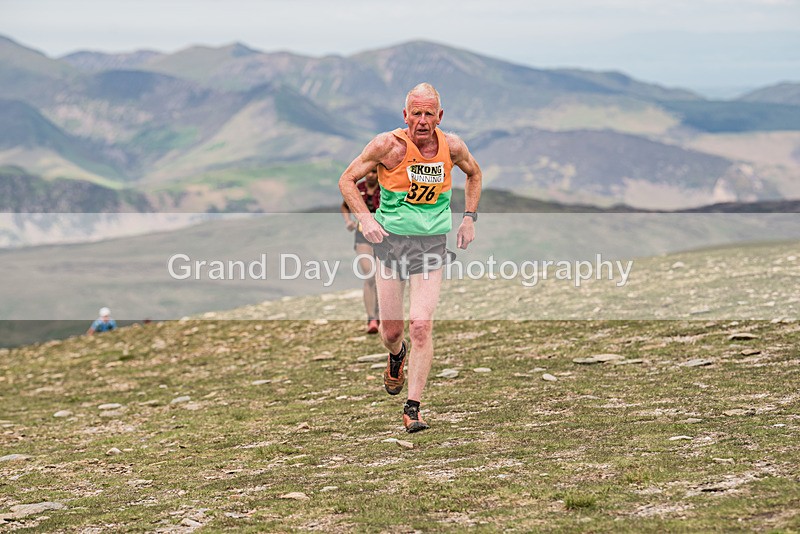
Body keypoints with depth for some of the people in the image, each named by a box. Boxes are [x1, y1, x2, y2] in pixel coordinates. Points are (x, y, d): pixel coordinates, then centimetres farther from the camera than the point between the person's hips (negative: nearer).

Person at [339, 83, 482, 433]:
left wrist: (469, 217, 11)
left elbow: (474, 173, 21)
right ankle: (396, 356, 44)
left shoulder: (452, 147, -3)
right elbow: (347, 180, -1)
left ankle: (412, 409, -10)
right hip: (391, 239, 0)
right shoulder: (388, 145, -11)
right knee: (391, 331, 6)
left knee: (421, 327, -14)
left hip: (432, 243, 0)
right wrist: (365, 218, -16)